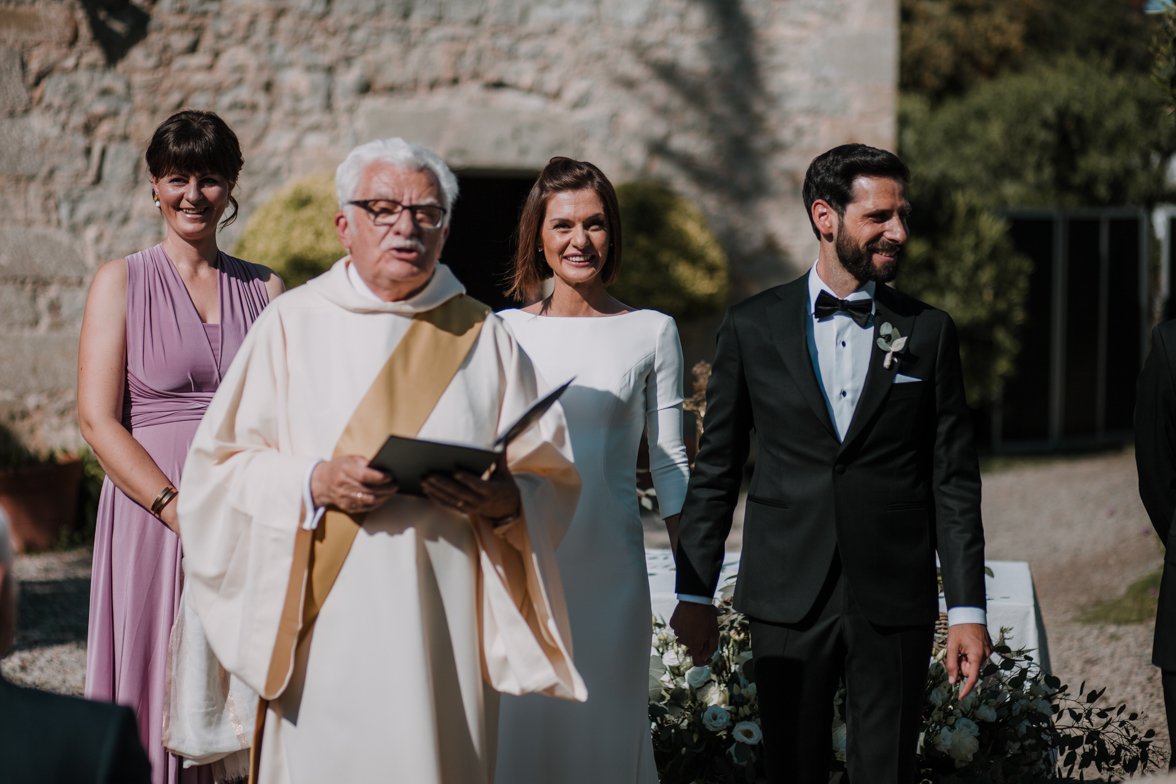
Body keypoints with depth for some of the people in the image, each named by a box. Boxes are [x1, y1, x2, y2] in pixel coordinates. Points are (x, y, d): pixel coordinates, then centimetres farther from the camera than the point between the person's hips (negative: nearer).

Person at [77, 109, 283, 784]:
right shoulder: (122, 282, 3)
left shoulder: (265, 289, 11)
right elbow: (98, 420, -4)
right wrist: (181, 512, -15)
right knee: (157, 688, -2)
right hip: (153, 517, -2)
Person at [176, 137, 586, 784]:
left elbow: (554, 478, 8)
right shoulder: (293, 324, 6)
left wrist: (503, 499, -14)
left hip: (444, 627, 1)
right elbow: (219, 464, 2)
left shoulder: (482, 337, 10)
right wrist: (314, 483, -14)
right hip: (327, 627, -1)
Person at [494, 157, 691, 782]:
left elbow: (669, 463, 5)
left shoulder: (651, 332, 3)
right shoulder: (506, 330, 5)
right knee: (518, 725, 3)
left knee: (603, 726, 4)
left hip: (609, 566, -1)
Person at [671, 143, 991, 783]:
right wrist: (694, 593, 5)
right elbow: (714, 472, 8)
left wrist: (967, 608, -1)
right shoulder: (752, 327, 4)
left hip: (894, 604, 0)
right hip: (787, 601, 0)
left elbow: (954, 481, 4)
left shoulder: (929, 332, 5)